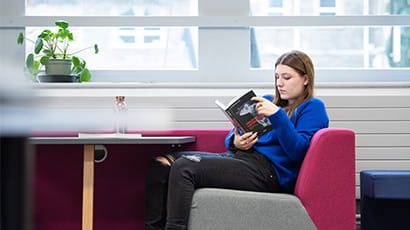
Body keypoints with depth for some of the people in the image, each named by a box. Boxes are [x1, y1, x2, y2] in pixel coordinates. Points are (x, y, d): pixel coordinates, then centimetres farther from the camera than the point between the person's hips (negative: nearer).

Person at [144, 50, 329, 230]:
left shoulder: (313, 107, 6)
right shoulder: (268, 101, 26)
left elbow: (297, 151, -10)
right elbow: (231, 137, 23)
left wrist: (277, 115, -19)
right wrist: (235, 143, -1)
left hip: (268, 171, -8)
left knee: (184, 167, -27)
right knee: (160, 163, -10)